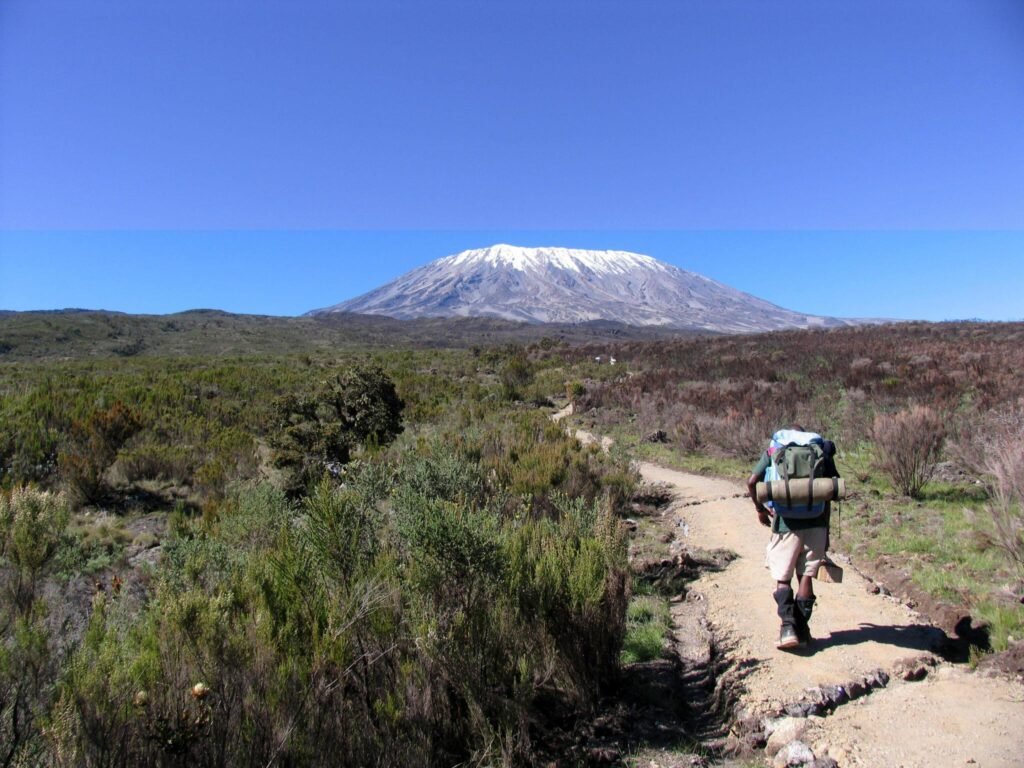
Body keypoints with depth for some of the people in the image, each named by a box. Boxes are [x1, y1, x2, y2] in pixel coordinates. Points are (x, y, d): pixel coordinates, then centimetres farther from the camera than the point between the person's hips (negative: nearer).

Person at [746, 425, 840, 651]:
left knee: (782, 578, 8)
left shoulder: (774, 450, 8)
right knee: (806, 576, 9)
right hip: (815, 522, 2)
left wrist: (760, 509, 14)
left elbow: (752, 481, -2)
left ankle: (788, 627, -7)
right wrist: (825, 530, 14)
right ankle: (802, 630, 13)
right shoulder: (821, 450, 11)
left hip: (786, 523, -2)